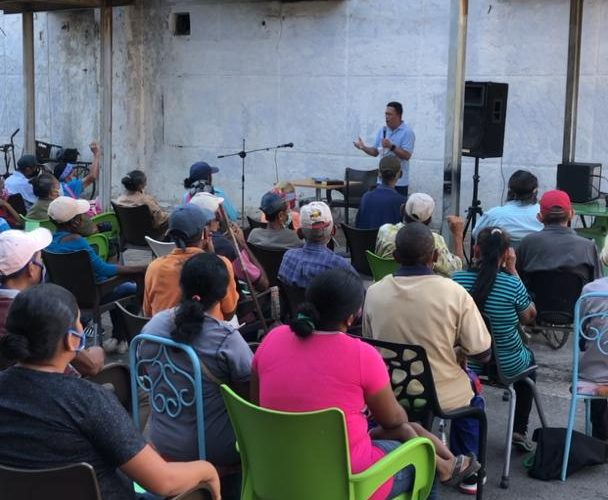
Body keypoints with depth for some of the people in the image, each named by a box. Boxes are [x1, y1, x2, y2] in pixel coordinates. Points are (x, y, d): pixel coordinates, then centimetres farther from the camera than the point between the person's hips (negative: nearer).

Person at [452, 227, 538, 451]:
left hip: (466, 364, 3)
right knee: (529, 359, 34)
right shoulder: (512, 285, -21)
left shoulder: (457, 279, -14)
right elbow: (529, 317, -1)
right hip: (507, 366, -2)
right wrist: (513, 272, -4)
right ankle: (519, 430, 32)